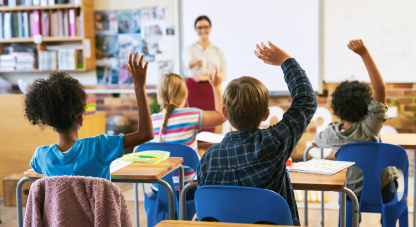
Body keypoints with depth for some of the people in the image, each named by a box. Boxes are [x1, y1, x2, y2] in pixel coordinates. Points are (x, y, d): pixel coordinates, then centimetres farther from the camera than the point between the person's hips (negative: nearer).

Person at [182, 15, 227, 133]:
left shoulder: (218, 51, 12)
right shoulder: (189, 49, 6)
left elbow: (224, 75, 5)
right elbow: (188, 63, -17)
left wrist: (205, 77, -9)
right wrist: (195, 61, -41)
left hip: (211, 92, 1)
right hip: (193, 90, -1)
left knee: (209, 127, -2)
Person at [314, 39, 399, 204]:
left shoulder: (331, 134, -18)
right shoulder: (369, 128, -28)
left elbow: (317, 140, 9)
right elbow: (380, 88, -33)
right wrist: (364, 53, -34)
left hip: (352, 196, 3)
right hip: (383, 194, -2)